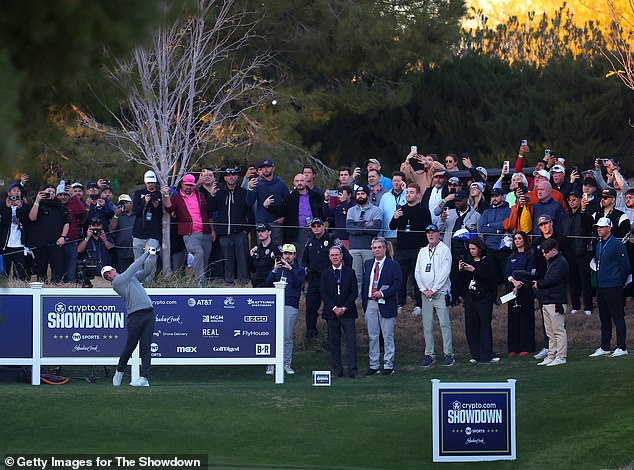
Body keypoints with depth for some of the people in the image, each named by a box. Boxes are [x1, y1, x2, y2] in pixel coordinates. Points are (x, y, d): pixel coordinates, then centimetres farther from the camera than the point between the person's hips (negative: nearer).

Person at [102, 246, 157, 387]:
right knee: (130, 346, 2)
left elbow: (147, 270, 21)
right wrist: (145, 254, 6)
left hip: (149, 314, 5)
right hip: (135, 316, -5)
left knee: (145, 347, -3)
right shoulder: (116, 282, 0)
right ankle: (119, 372, 24)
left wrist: (152, 255, 7)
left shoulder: (132, 277, 22)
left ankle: (144, 378, -7)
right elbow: (134, 268, -2)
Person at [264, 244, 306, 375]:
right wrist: (274, 271, -6)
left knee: (288, 337, -1)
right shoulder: (277, 268, 18)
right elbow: (267, 285, 6)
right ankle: (271, 364, -4)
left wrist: (290, 269, -17)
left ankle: (287, 364, 5)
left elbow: (298, 283, -9)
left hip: (291, 306, -1)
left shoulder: (299, 270, 11)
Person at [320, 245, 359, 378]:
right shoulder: (325, 273, 9)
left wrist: (344, 308, -8)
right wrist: (334, 308, -9)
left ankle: (352, 370, -8)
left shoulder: (350, 272, 7)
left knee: (351, 341, -7)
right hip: (331, 312, 1)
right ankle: (337, 370, 5)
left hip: (347, 312, -1)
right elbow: (323, 293, 3)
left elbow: (354, 292, 3)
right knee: (334, 342, 1)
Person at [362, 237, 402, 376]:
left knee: (388, 336, 0)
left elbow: (397, 284, -8)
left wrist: (383, 294, -18)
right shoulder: (368, 264, 13)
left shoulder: (393, 265, -3)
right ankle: (374, 366, 13)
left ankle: (388, 365, 6)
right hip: (370, 304, 4)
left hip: (385, 305, -4)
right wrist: (364, 303, 10)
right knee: (373, 336, 7)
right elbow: (364, 284, 16)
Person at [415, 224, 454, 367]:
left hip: (440, 293, -5)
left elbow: (445, 272, -10)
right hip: (426, 294, 5)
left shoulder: (444, 250, -2)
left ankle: (448, 354, -6)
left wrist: (433, 289, -13)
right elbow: (417, 272, 13)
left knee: (445, 324, -8)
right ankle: (429, 355, 8)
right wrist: (423, 289, -1)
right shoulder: (422, 252, 15)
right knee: (427, 326, 4)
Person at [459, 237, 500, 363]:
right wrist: (460, 270, -6)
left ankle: (486, 354, -7)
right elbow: (463, 280, 13)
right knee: (471, 327, 3)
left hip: (484, 298, -5)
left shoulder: (488, 262, -3)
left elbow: (489, 278, -15)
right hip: (470, 298, 5)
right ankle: (475, 354, 9)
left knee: (485, 325, -8)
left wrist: (474, 270, -20)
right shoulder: (468, 261, 13)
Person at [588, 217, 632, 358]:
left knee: (617, 317, -6)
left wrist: (620, 282, -1)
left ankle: (621, 348, -4)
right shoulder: (599, 245, 14)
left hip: (614, 288, -8)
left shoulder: (617, 245, -11)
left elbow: (625, 266, -9)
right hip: (601, 287, 8)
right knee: (604, 318, 12)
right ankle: (604, 348, 17)